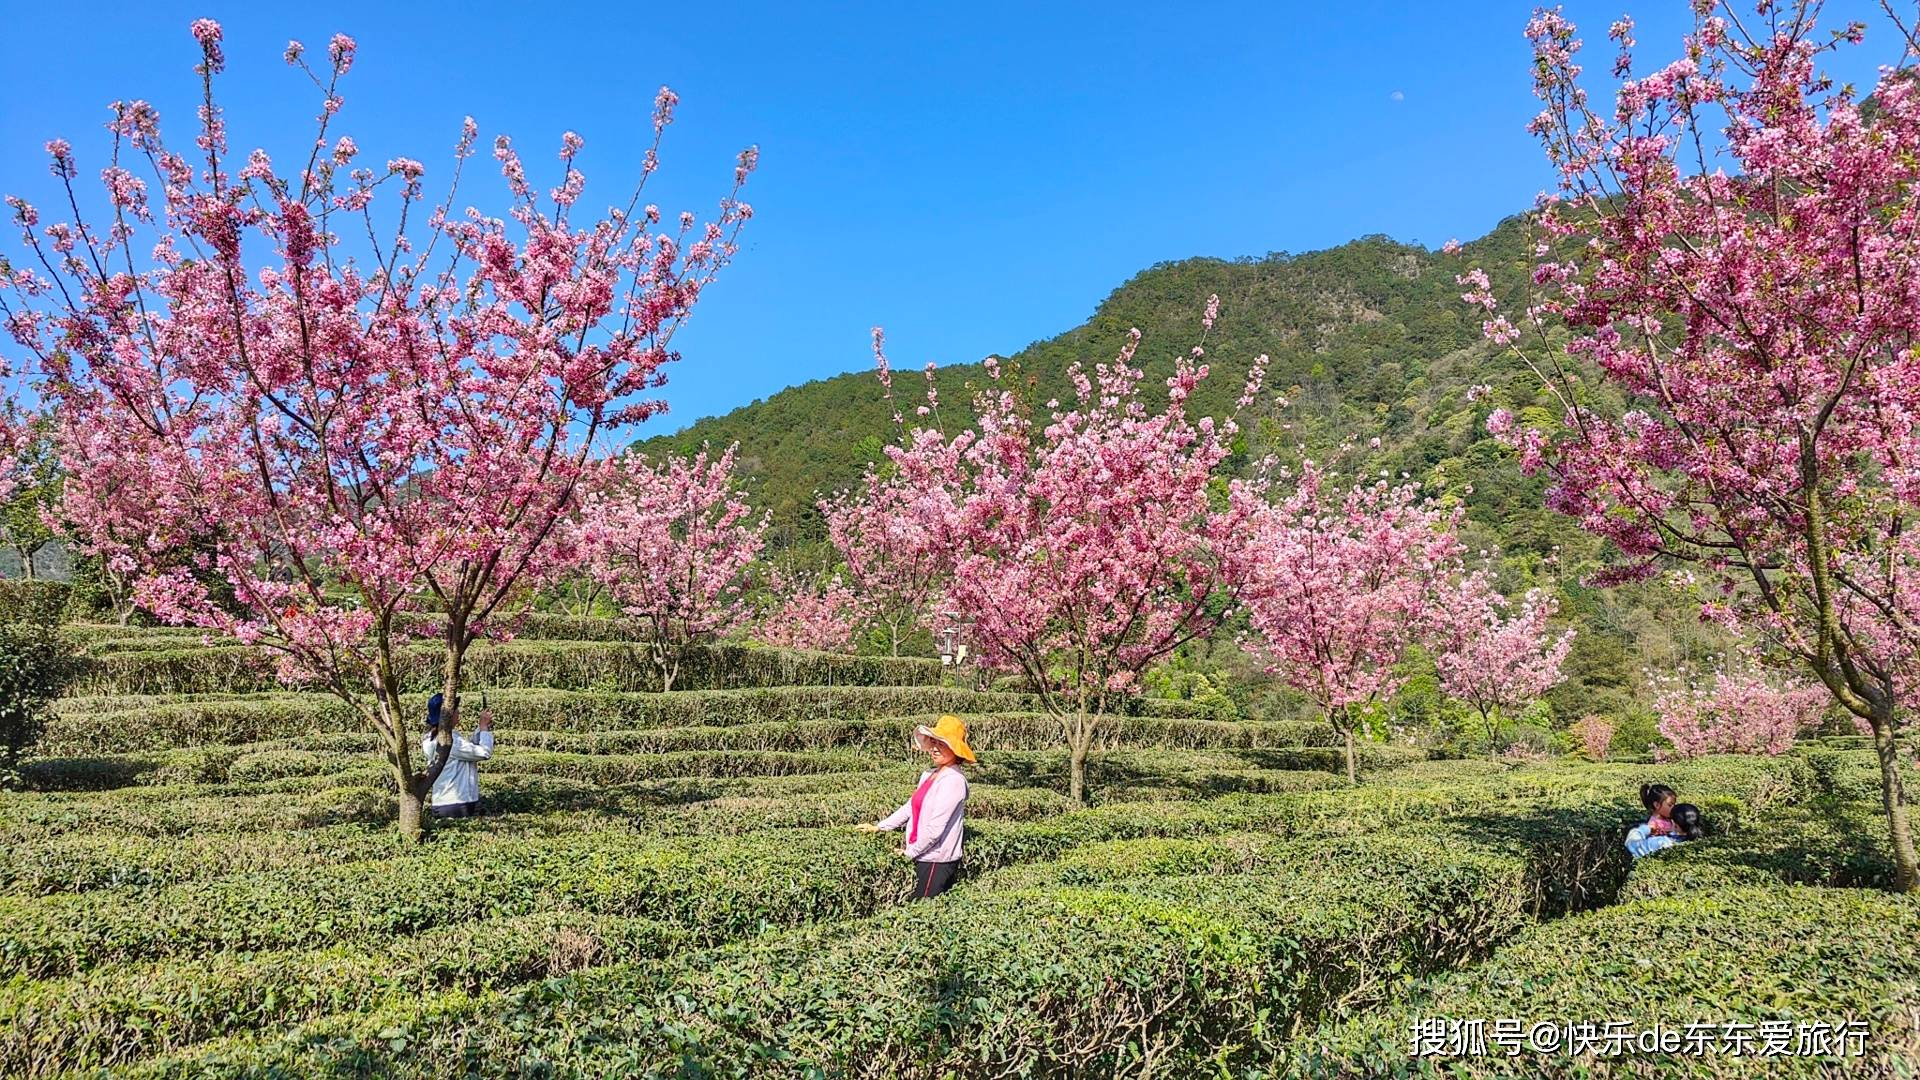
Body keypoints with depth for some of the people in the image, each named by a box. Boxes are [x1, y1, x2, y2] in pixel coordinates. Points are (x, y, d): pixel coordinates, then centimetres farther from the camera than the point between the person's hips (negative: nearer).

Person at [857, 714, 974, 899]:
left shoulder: (953, 780, -18)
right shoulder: (929, 775, 8)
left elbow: (936, 827, -19)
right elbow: (911, 807, 18)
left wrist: (910, 852, -9)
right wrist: (879, 827, 17)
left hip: (937, 862, -8)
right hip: (924, 858, 8)